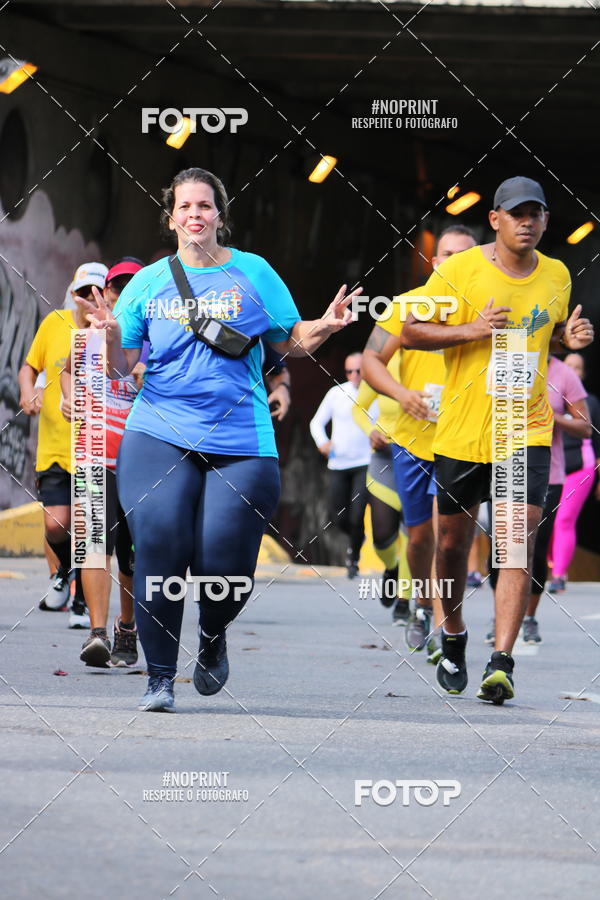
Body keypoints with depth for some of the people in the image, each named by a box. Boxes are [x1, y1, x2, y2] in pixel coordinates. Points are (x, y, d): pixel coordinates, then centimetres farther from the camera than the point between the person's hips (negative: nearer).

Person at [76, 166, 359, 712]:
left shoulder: (254, 273, 8)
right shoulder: (149, 282, 9)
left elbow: (291, 342, 14)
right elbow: (121, 367, 8)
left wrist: (325, 327, -5)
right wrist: (111, 334, -13)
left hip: (240, 442, 0)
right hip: (159, 436, 0)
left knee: (225, 564, -7)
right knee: (159, 548, -13)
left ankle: (214, 634, 28)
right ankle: (160, 677, -1)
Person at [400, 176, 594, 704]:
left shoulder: (557, 275, 7)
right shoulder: (460, 270, -5)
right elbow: (411, 333, -3)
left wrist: (570, 339, 1)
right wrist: (471, 330, -17)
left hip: (528, 428, 1)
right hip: (464, 430, -1)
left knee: (519, 541, -13)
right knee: (454, 539, 9)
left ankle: (502, 662, -16)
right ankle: (453, 638, 35)